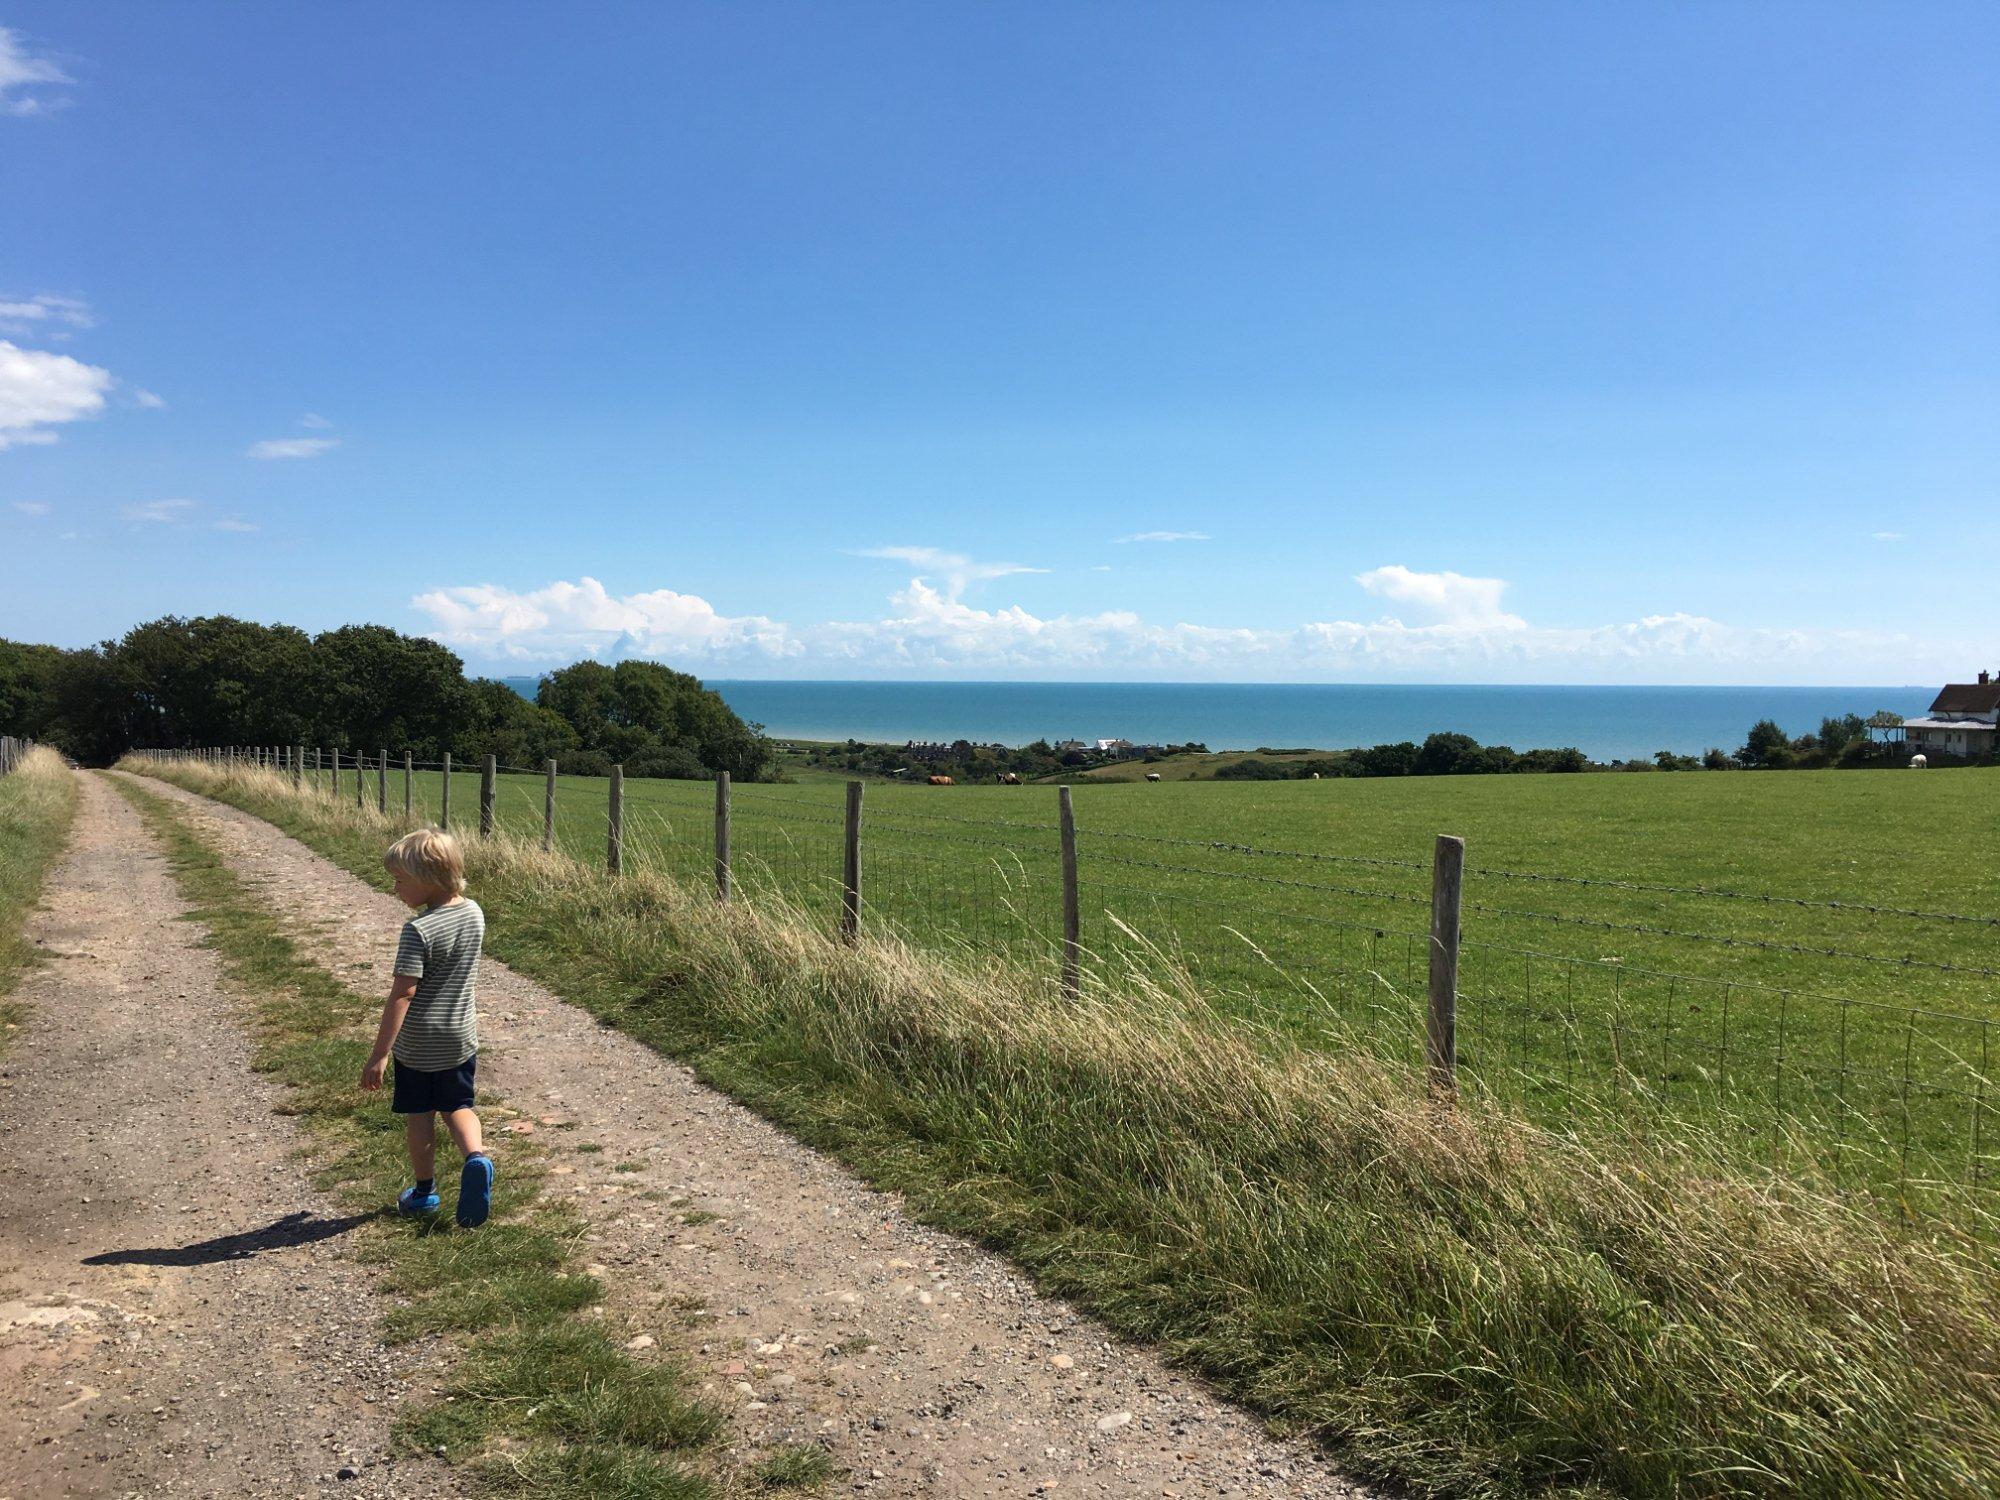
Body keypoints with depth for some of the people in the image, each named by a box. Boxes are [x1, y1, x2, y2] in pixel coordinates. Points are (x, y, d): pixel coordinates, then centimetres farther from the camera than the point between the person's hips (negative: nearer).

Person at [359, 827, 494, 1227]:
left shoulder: (418, 930, -23)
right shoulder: (474, 913, -2)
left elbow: (402, 993, -25)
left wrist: (380, 1054, -23)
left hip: (417, 1043, -5)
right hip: (462, 1037, 5)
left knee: (419, 1115, 13)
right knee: (458, 1106, 18)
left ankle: (424, 1191, 26)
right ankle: (476, 1156, -9)